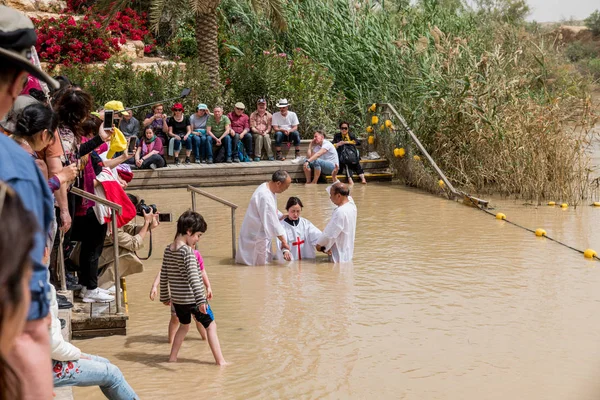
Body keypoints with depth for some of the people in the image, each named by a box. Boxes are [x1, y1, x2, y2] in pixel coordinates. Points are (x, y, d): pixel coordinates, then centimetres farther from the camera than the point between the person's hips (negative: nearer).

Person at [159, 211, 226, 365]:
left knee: (184, 325, 27)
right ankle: (220, 361, 2)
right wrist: (201, 300, -33)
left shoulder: (168, 249, 4)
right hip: (192, 298, -7)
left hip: (177, 299, 7)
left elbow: (163, 275, 11)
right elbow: (193, 277, -28)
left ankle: (172, 357, 27)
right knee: (211, 326, 4)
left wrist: (165, 296, 22)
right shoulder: (187, 251, -18)